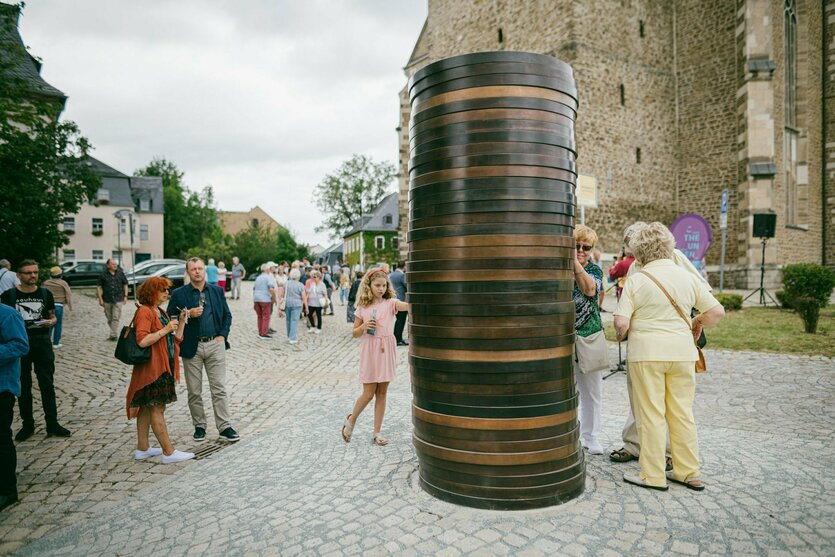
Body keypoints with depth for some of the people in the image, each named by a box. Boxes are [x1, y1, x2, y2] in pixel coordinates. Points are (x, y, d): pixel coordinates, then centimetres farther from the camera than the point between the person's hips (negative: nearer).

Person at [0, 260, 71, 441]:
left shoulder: (45, 294, 4)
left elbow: (53, 316, 11)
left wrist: (50, 322, -10)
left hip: (42, 342, 1)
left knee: (47, 384, 3)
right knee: (23, 386, 9)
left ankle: (52, 423, 11)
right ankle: (27, 425, 21)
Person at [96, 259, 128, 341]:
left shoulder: (120, 273, 4)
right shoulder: (103, 274, 0)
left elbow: (125, 284, 11)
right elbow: (98, 287, 3)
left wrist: (125, 296, 4)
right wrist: (100, 299, -3)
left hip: (118, 299, -1)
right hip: (107, 300, 1)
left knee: (116, 318, -9)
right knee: (109, 318, 10)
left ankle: (113, 335, -10)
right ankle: (115, 332, 24)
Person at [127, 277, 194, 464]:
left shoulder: (161, 312, 16)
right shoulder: (144, 312, -13)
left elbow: (175, 339, 15)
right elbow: (142, 341, -25)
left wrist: (181, 322, 3)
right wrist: (165, 329, -22)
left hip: (163, 367, 10)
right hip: (151, 368, -10)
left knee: (147, 408, 15)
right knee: (157, 408, -5)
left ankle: (142, 448, 24)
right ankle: (168, 452, -2)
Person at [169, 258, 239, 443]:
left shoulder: (217, 290, 7)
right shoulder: (179, 294, 1)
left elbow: (227, 315, 11)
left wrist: (223, 335, -1)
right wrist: (188, 314, -16)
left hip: (215, 345, 1)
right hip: (192, 347, 0)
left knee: (219, 388, 1)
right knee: (194, 392, 8)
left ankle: (225, 427, 6)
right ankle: (199, 426, 23)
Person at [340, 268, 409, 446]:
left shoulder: (391, 302, -2)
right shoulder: (363, 307, 1)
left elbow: (407, 306, -23)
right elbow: (354, 333, 7)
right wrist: (364, 327, -14)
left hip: (386, 351, 1)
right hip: (369, 352, -1)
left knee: (382, 393, 8)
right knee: (368, 394, 3)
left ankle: (377, 433, 19)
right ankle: (351, 420, 30)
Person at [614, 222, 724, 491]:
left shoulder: (636, 280, -8)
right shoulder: (687, 278, 4)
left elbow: (621, 323, -15)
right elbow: (716, 311, 5)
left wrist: (622, 334, 7)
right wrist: (697, 323, 24)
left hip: (647, 353, -4)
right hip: (682, 352, 5)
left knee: (650, 415, 4)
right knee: (683, 413, 15)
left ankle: (653, 476, 13)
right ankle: (688, 472, 25)